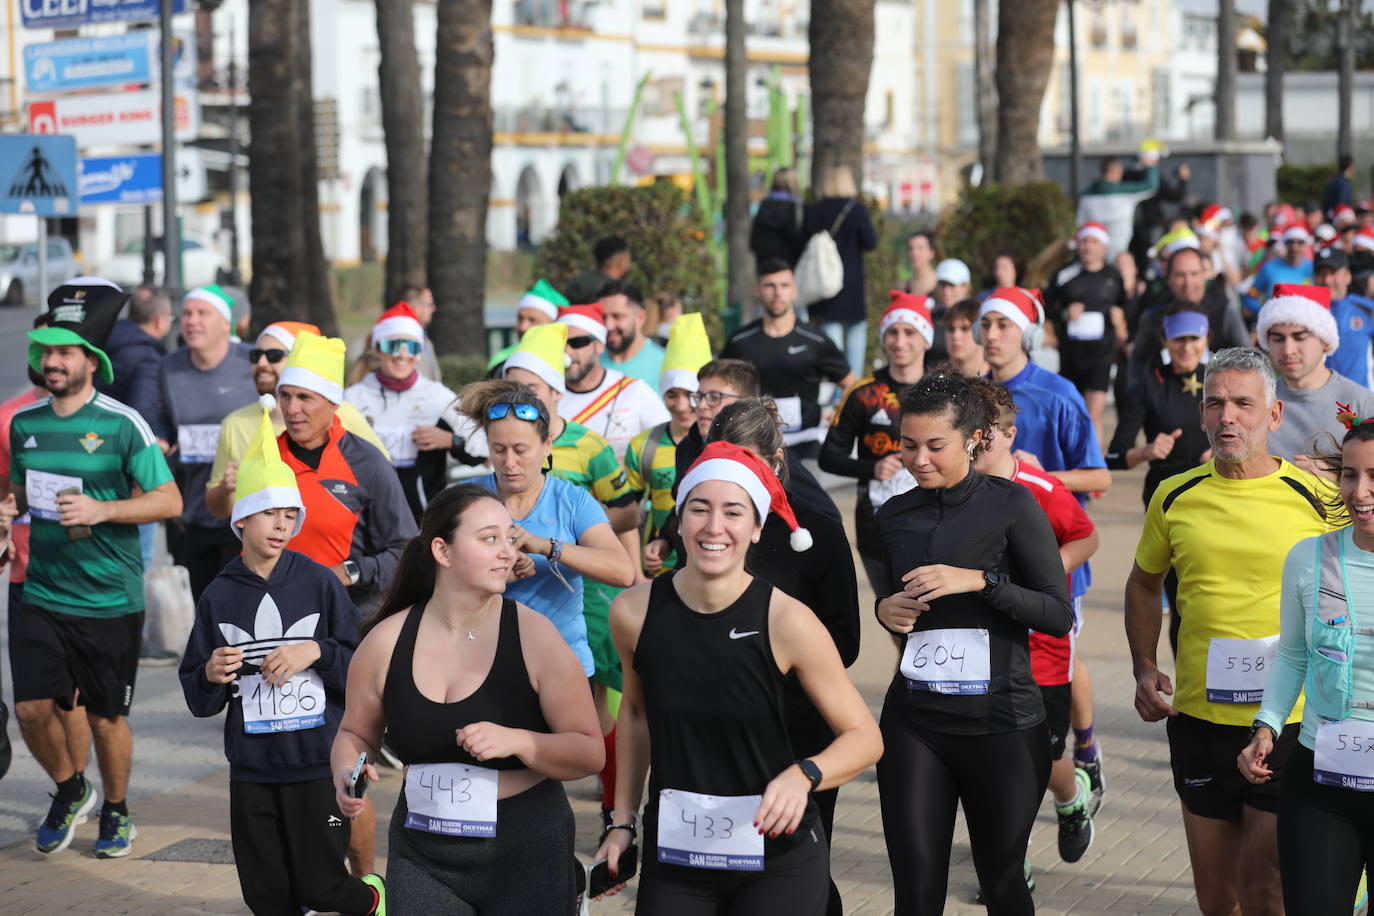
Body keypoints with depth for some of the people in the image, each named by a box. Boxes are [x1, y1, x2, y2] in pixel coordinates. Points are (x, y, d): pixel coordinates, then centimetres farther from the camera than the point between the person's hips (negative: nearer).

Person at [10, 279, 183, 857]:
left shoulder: (121, 425, -7)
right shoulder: (25, 424, 7)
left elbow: (169, 500, -9)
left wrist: (102, 509, -20)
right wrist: (9, 506, 2)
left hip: (110, 599, -3)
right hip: (41, 594, 4)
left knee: (106, 717, 6)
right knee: (32, 708, -4)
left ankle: (116, 810, 30)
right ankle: (69, 790, 25)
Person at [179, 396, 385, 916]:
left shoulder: (319, 584, -3)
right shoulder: (219, 597, 2)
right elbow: (199, 702, 6)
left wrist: (317, 652, -19)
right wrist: (211, 675, -15)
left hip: (317, 762, -2)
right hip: (251, 770, 2)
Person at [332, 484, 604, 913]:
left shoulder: (533, 635, -9)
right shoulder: (386, 641, -1)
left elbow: (590, 753, -8)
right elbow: (355, 733, 15)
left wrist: (518, 741, -24)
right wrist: (346, 774, -6)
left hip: (526, 859, -2)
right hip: (422, 858, 2)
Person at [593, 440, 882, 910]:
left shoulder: (787, 621, -16)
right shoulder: (634, 612, -7)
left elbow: (864, 736, -9)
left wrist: (804, 775, -27)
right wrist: (622, 821, 9)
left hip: (776, 864, -2)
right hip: (672, 858, 2)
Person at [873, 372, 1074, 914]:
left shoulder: (1011, 505, -4)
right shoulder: (895, 516, 8)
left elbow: (1059, 616, -7)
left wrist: (981, 580, -18)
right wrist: (886, 610, 1)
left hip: (1001, 721, -3)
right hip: (915, 720, 3)